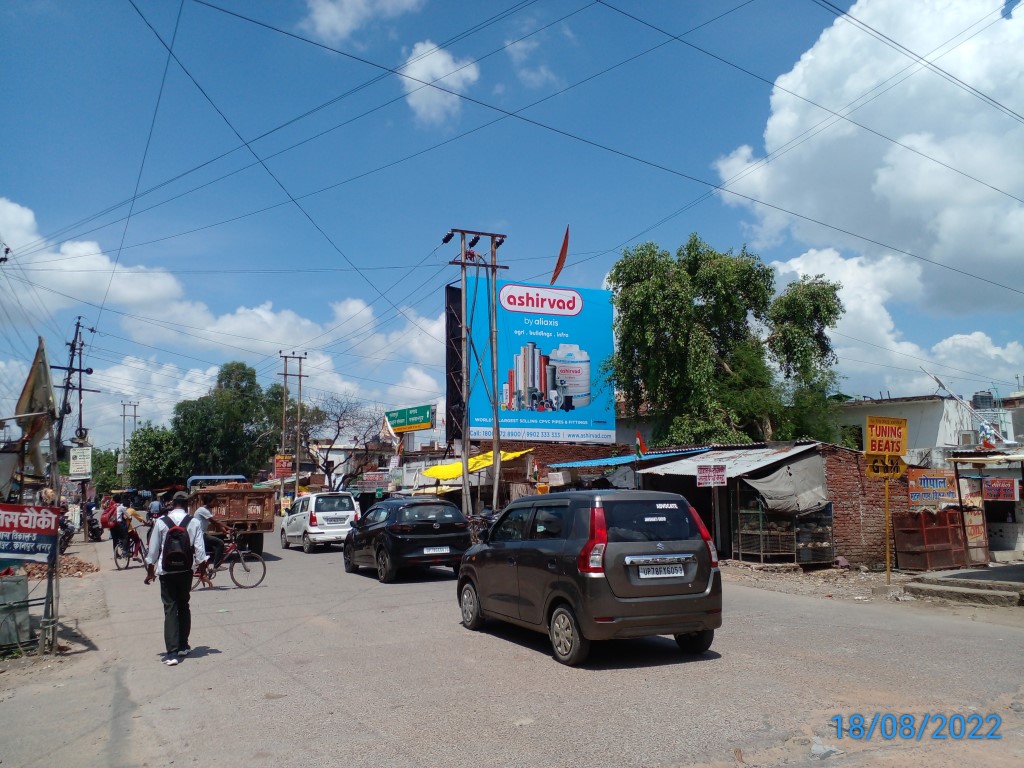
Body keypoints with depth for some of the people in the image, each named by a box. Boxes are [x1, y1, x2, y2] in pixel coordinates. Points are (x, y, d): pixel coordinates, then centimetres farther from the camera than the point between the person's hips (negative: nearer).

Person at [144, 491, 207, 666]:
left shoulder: (161, 522, -5)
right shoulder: (194, 522, -5)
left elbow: (153, 549, 0)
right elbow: (199, 550, -5)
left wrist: (150, 570, 12)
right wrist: (203, 569, 6)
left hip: (166, 571, -1)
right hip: (186, 570, 1)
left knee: (170, 608, 0)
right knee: (184, 606, 17)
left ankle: (172, 652, -6)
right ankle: (183, 646, 25)